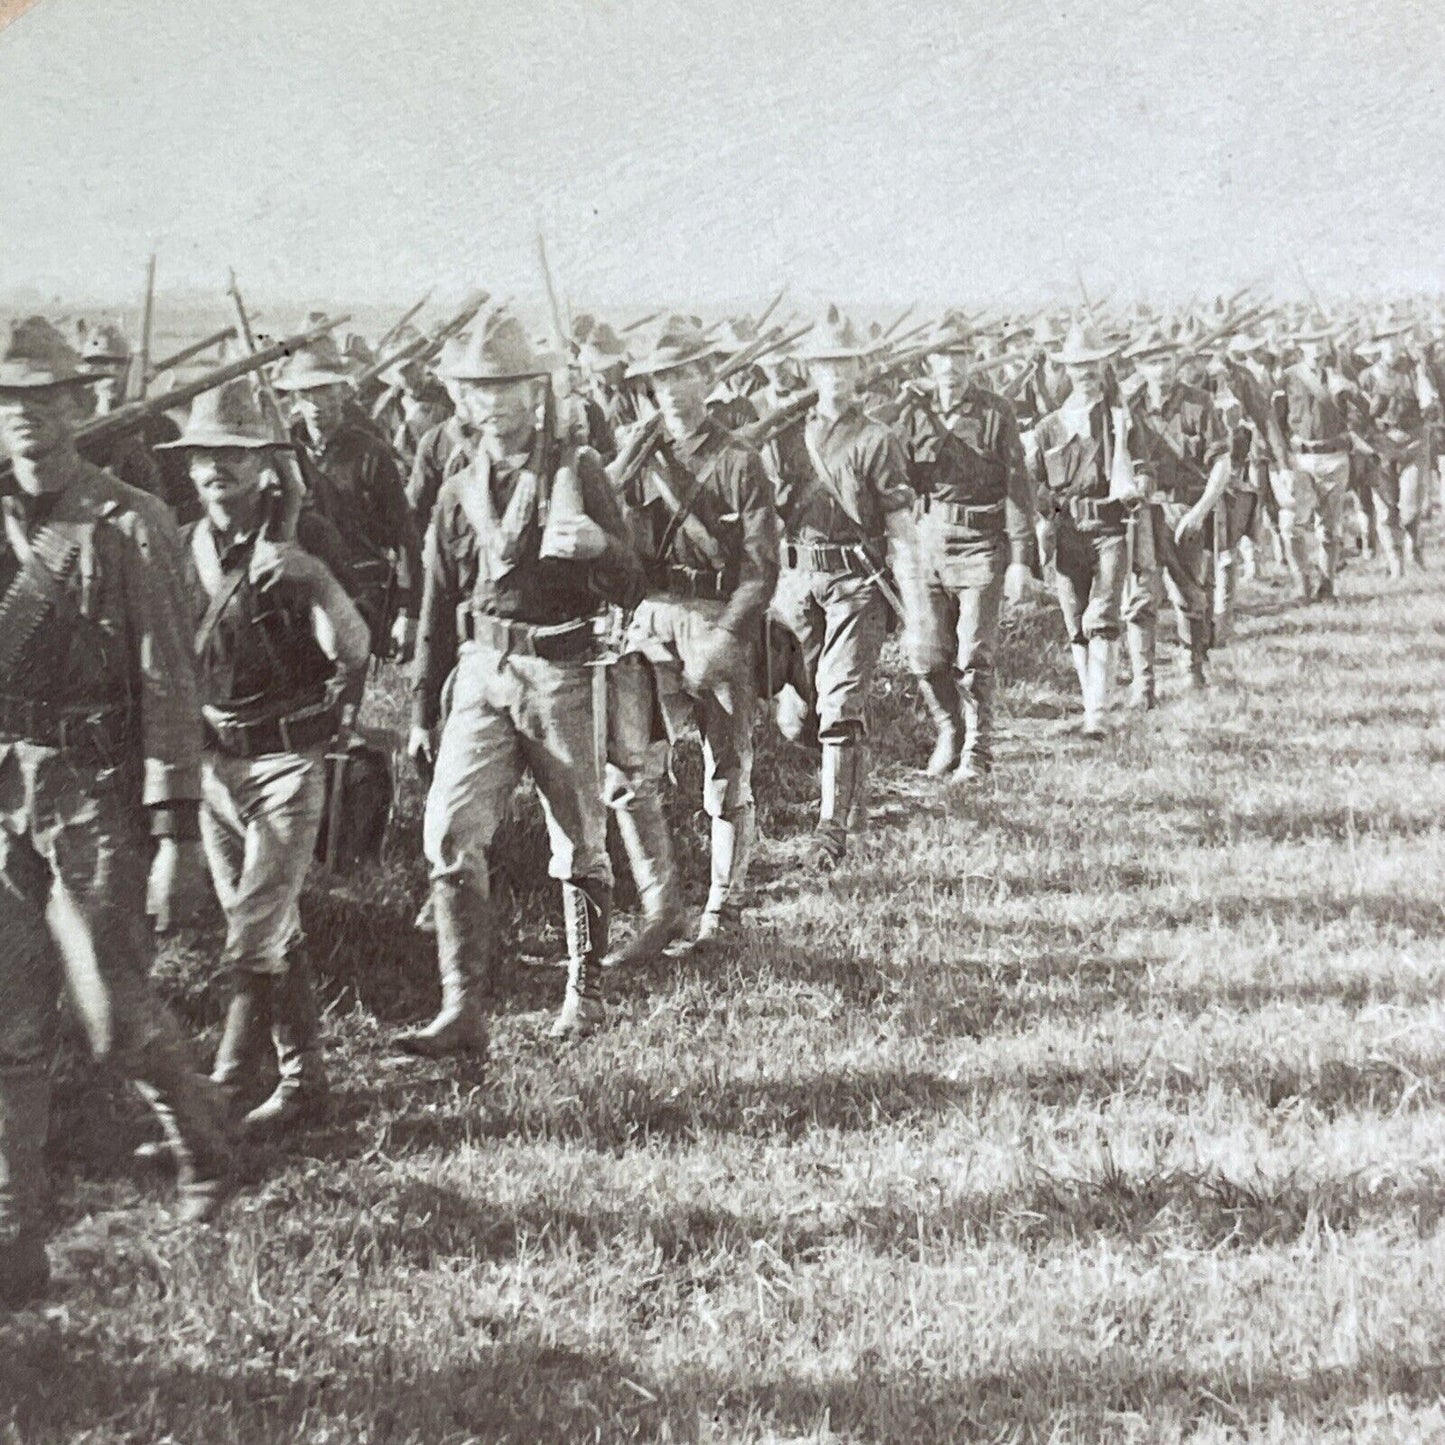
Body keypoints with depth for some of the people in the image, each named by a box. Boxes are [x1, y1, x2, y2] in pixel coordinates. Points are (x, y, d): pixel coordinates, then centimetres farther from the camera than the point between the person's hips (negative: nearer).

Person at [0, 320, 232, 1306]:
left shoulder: (130, 527, -5)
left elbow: (169, 687, -8)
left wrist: (177, 834, -11)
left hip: (96, 799, -4)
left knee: (115, 1013, -1)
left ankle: (202, 1139, 30)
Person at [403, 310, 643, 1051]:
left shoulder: (578, 471, 1)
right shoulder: (458, 493, 11)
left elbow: (629, 588, -2)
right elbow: (437, 613, 17)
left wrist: (598, 546, -24)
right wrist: (421, 712, 16)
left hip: (561, 673, -2)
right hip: (483, 676, 2)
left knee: (578, 843, 7)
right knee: (449, 832, -14)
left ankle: (585, 992, 25)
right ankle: (463, 1011, -13)